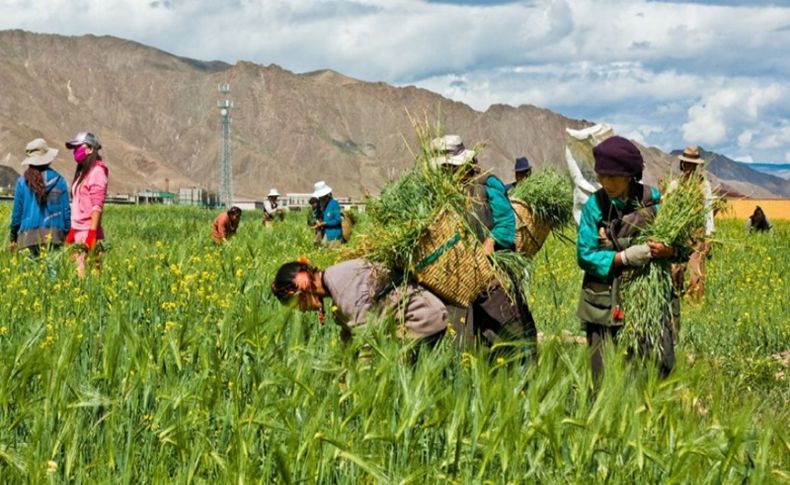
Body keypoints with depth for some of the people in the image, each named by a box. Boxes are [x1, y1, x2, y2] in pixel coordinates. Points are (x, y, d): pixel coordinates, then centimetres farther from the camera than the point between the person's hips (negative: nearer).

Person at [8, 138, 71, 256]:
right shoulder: (59, 180, 4)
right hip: (54, 235, 0)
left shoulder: (23, 181, 3)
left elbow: (17, 211, 8)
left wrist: (13, 237, 17)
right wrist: (68, 234, 15)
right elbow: (66, 210, 7)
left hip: (31, 236, 0)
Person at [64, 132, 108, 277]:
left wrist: (91, 234, -21)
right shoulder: (81, 172, 18)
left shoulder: (97, 172, -8)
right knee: (77, 272, 4)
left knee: (86, 274, -11)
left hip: (88, 232, -9)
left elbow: (97, 206, -15)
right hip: (78, 232, 9)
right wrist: (72, 231, 17)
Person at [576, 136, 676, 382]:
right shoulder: (595, 205, -5)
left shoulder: (654, 200, -1)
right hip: (606, 304, -1)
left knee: (659, 366, -2)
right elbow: (585, 255, -6)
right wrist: (625, 257, -19)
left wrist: (669, 249, -20)